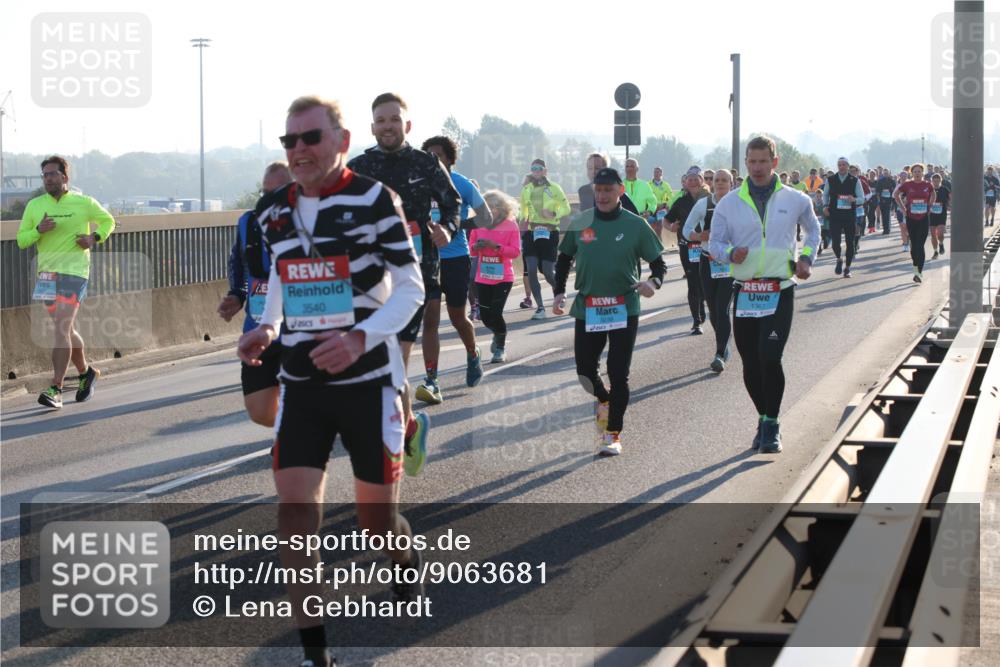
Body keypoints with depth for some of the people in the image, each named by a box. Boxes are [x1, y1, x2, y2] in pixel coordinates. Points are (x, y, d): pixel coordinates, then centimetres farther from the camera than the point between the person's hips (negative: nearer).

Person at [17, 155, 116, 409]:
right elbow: (21, 240, 5)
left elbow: (108, 221, 14)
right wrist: (38, 230, -14)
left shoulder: (84, 203, -1)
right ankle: (86, 373, 38)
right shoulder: (35, 205, 6)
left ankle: (56, 390, -17)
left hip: (74, 272, -5)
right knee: (66, 331, 15)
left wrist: (95, 238, -5)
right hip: (46, 273, 5)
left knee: (61, 330, -15)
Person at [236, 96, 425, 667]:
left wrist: (360, 338, -26)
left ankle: (409, 564, 45)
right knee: (295, 513, -10)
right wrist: (269, 328, 2)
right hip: (301, 382, 4)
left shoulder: (374, 199, -12)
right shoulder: (274, 211, 5)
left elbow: (411, 288, -10)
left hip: (369, 381, -4)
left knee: (377, 518, 7)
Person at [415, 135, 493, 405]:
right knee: (430, 318, -7)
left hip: (456, 259, -2)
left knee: (457, 317, 11)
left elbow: (485, 218, -1)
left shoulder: (462, 185, -5)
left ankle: (473, 355, 43)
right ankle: (431, 381, -10)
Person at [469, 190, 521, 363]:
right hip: (483, 278, 4)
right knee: (485, 316, 5)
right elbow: (471, 249, 9)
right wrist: (476, 247, -15)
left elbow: (516, 251, -11)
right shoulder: (478, 225, 4)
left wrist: (496, 246, -22)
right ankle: (498, 334, 40)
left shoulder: (510, 226, -6)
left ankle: (500, 348, 9)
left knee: (495, 313, -13)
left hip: (503, 278, -4)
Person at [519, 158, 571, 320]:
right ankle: (540, 308, -2)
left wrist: (554, 214, -17)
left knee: (547, 273, -5)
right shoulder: (526, 190, 9)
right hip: (531, 233, 4)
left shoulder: (554, 188, -3)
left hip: (550, 233, -4)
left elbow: (566, 208, 0)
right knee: (531, 271, -9)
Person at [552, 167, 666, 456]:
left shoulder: (635, 225, -3)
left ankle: (613, 434, 8)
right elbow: (564, 259, 15)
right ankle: (603, 400, 40)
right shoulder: (580, 222, 2)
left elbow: (658, 263, 2)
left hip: (624, 309, -2)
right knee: (584, 369, 7)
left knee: (618, 374, -1)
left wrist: (653, 282, -19)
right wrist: (559, 292, 5)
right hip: (587, 309, 2)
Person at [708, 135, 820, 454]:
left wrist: (806, 258, 6)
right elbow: (714, 243, 7)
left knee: (770, 357, -18)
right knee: (751, 365, 7)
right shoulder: (730, 203, 4)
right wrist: (730, 252, -16)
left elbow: (813, 230, 23)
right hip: (744, 293, 2)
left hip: (780, 293, -2)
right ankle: (765, 419, 27)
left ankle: (771, 424, -5)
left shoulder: (795, 200, 4)